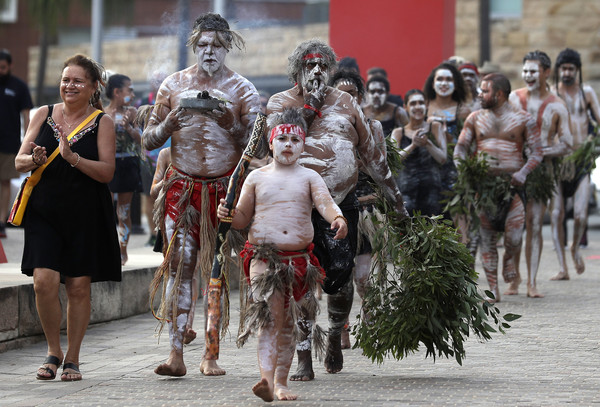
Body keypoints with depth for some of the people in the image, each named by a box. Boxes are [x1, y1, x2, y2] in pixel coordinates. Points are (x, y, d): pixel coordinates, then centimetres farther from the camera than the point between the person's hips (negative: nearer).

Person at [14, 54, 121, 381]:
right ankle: (53, 351, 10)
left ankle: (72, 359, 17)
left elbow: (106, 172, -8)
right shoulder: (44, 114, 7)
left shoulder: (102, 123, 1)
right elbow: (19, 161, 7)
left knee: (78, 286, 3)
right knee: (44, 281, -10)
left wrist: (72, 157, -22)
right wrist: (34, 160, -16)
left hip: (85, 215, -1)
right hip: (44, 212, 1)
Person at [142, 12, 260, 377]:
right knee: (179, 264, -9)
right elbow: (149, 140, 9)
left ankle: (212, 355, 5)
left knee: (218, 271, -1)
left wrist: (231, 123, -16)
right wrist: (170, 121, -9)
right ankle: (176, 354, -11)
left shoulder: (242, 90, 4)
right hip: (182, 187, 1)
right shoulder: (174, 85, 8)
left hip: (224, 189, -1)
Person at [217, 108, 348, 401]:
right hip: (264, 256, -2)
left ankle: (281, 382, 20)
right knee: (269, 316, -17)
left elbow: (325, 202, -9)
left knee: (287, 322, 9)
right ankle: (266, 377, -30)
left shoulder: (309, 177, 9)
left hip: (298, 258, 2)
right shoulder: (257, 178, 10)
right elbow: (243, 218, 14)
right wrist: (227, 214, -9)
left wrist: (338, 218, -30)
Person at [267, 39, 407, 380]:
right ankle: (304, 357, -1)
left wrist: (394, 195, 16)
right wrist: (310, 107, -8)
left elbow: (372, 153, 16)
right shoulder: (281, 102, 8)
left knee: (339, 274, -6)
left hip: (341, 202, 1)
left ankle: (335, 336, 24)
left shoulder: (346, 103, 13)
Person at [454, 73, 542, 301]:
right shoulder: (475, 118, 10)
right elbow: (460, 147, 12)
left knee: (514, 236, -12)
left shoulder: (523, 119, 2)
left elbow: (537, 152, 2)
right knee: (486, 237, 0)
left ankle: (509, 258, 24)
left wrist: (523, 173, -15)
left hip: (511, 183, -2)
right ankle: (492, 289, 8)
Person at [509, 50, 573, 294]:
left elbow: (567, 145, 1)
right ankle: (514, 278, 8)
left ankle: (531, 283, 1)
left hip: (541, 170, -1)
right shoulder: (514, 98, 6)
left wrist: (543, 152, -13)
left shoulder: (556, 106, 2)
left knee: (534, 225, -2)